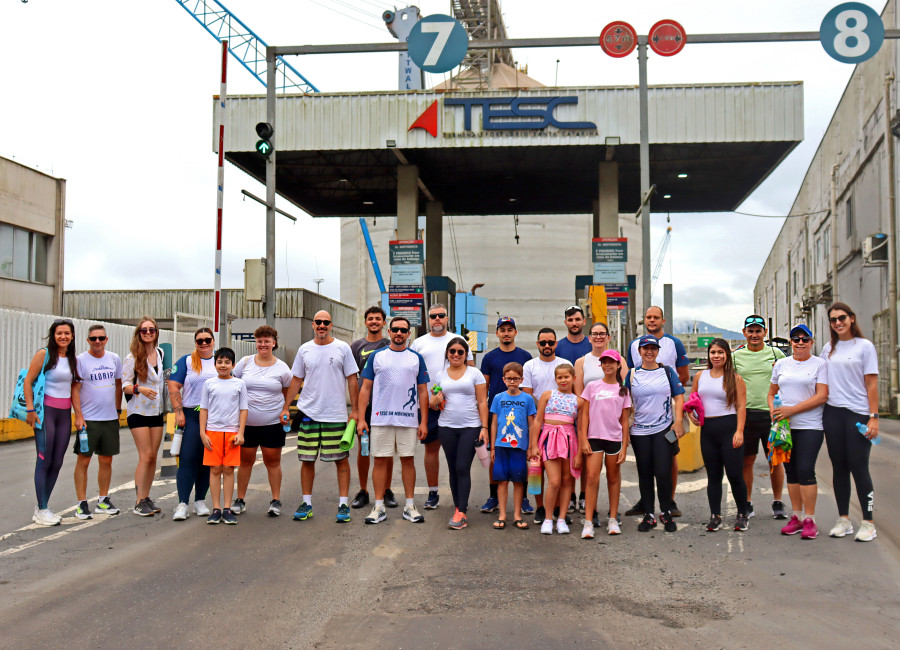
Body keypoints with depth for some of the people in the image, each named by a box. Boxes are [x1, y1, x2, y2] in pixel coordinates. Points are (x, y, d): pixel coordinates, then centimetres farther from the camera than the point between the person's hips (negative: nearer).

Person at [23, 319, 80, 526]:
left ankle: (43, 507, 18)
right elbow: (28, 381, -8)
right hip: (46, 411, -6)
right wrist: (30, 409, -13)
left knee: (57, 462, 7)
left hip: (65, 414, 6)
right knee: (44, 460, -6)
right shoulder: (44, 354, -5)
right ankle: (42, 511, 0)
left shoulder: (72, 359, 12)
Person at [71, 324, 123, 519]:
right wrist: (78, 415, -14)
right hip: (88, 419, -4)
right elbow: (75, 389, -7)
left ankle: (103, 501, 21)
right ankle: (82, 503, 5)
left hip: (110, 418, 4)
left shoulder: (114, 359, 9)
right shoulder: (81, 360, -5)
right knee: (83, 460, -2)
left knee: (106, 460, 10)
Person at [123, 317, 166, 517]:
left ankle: (146, 498, 16)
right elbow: (124, 385, -8)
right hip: (138, 412, -5)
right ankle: (139, 502, -2)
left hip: (157, 411, 5)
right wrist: (139, 389, -25)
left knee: (153, 456, 6)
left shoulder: (161, 353, 9)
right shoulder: (132, 357, -6)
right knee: (146, 456, -10)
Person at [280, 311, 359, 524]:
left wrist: (354, 410, -4)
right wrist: (286, 407, 6)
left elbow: (352, 380, 2)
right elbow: (296, 380, 12)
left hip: (336, 414, -2)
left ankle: (343, 504, 10)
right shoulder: (304, 349, 8)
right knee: (307, 459, 7)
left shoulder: (342, 348, 1)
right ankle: (306, 503, 18)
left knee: (341, 459, 2)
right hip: (308, 412, 2)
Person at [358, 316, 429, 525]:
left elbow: (422, 392, 9)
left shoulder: (416, 358, 8)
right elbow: (365, 388, 6)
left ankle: (410, 506, 14)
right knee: (380, 460, 2)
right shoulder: (376, 356, 6)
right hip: (380, 419, 0)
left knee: (408, 460, 5)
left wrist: (424, 422, 3)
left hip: (408, 420, 1)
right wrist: (361, 418, -2)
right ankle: (378, 507, 10)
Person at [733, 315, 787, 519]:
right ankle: (747, 503, 15)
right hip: (745, 413, 1)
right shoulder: (735, 356, 7)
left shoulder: (776, 353, 5)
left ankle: (777, 503, 18)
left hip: (771, 412, 0)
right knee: (746, 460, 4)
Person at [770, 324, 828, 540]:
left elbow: (822, 396, -9)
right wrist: (773, 409, 0)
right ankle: (796, 517, 16)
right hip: (784, 426, 4)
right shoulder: (781, 364, 14)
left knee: (805, 470, -10)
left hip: (810, 426, -4)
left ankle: (810, 520, -2)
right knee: (791, 471, 7)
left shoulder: (820, 364, 0)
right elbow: (772, 393, 21)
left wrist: (792, 410, -15)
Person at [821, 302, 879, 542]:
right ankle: (844, 520, 16)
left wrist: (873, 417, -10)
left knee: (858, 467, -4)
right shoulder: (828, 348, 12)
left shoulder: (864, 346, -2)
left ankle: (868, 522, 6)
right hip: (832, 412, 5)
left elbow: (871, 384, -5)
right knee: (839, 467, 8)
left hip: (858, 414, -4)